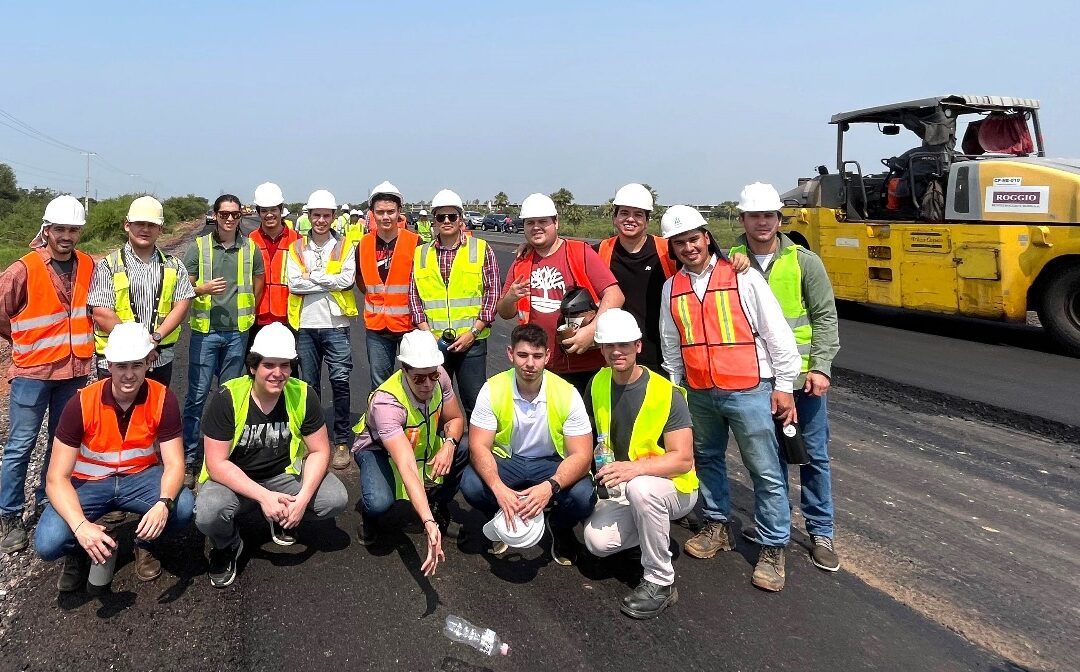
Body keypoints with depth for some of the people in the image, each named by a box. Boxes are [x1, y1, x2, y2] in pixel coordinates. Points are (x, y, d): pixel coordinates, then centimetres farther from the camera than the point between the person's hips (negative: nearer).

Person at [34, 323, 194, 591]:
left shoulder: (163, 399, -18)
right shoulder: (81, 404, -21)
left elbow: (174, 464, -16)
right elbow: (57, 477, -21)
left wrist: (163, 504, -40)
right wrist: (81, 526, -39)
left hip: (141, 477, 1)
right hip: (89, 483, -1)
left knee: (184, 507, -30)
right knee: (48, 542, -27)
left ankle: (145, 543, 6)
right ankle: (78, 552, 12)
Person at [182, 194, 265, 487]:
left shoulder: (250, 249, 5)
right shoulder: (199, 246, 0)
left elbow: (258, 286, 17)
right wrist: (203, 289, -16)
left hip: (237, 333, 2)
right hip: (204, 331, -2)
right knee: (197, 396, -2)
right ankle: (190, 458, 5)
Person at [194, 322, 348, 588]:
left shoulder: (302, 395, -13)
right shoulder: (227, 399, -21)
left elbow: (319, 450, -7)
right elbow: (217, 464, -21)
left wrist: (303, 497, -23)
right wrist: (263, 496, -31)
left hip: (283, 474, 3)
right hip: (234, 479, -2)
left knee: (336, 499, -20)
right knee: (208, 514, -34)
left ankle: (283, 519, 13)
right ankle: (227, 546, 5)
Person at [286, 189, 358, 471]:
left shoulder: (344, 245, 4)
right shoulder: (297, 248, 8)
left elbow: (347, 279, -11)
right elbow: (294, 283, -6)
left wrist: (312, 277, -8)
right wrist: (330, 281, -9)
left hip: (336, 324, -2)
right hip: (305, 324, 2)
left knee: (340, 380, -7)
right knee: (310, 384, 11)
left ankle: (342, 442, 3)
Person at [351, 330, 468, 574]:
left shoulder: (439, 377, -24)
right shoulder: (386, 403, -41)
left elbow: (455, 419, -6)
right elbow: (407, 468, -50)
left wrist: (449, 444, -31)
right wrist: (428, 524, -59)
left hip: (423, 444, 5)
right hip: (377, 449, -5)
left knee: (465, 448, -23)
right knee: (379, 503, -35)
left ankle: (437, 506, 4)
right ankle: (368, 512, 6)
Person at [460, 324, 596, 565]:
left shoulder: (567, 394, -18)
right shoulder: (493, 389, -16)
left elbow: (581, 455, -19)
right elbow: (478, 447, -18)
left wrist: (550, 486, -39)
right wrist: (499, 489, -38)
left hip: (551, 464, -1)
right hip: (506, 461, 1)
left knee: (583, 496, -30)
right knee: (471, 485, -29)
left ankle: (560, 527, 9)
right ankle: (503, 521, 7)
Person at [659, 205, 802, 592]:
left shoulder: (743, 277, -8)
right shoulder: (671, 288, 6)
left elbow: (777, 333, -6)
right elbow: (671, 345, 15)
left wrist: (784, 385, -6)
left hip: (749, 391, -5)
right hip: (698, 394, 5)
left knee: (766, 472, 0)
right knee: (707, 460, 19)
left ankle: (773, 549, 12)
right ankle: (717, 526, 37)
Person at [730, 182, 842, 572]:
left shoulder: (804, 261, -3)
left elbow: (825, 317, -2)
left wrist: (821, 367, -10)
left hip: (802, 375, -1)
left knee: (814, 454, 7)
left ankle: (820, 532, 20)